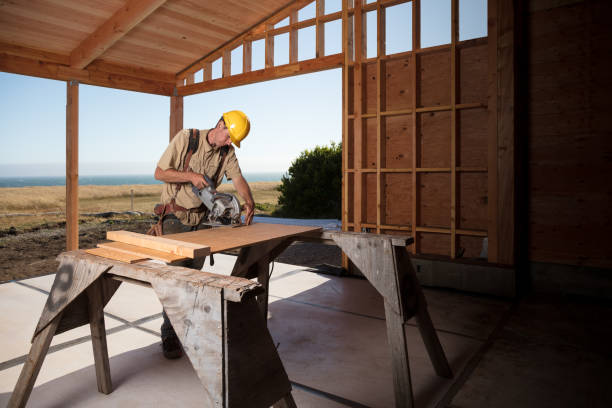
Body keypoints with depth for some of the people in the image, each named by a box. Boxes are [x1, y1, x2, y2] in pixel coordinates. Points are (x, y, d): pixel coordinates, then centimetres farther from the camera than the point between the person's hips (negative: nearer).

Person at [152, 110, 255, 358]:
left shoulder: (227, 152, 1)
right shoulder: (186, 138, -12)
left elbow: (238, 179, -12)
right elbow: (159, 173, -12)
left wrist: (249, 202, -30)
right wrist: (191, 175, -23)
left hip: (200, 219, 5)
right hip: (175, 217, -5)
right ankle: (170, 336, 5)